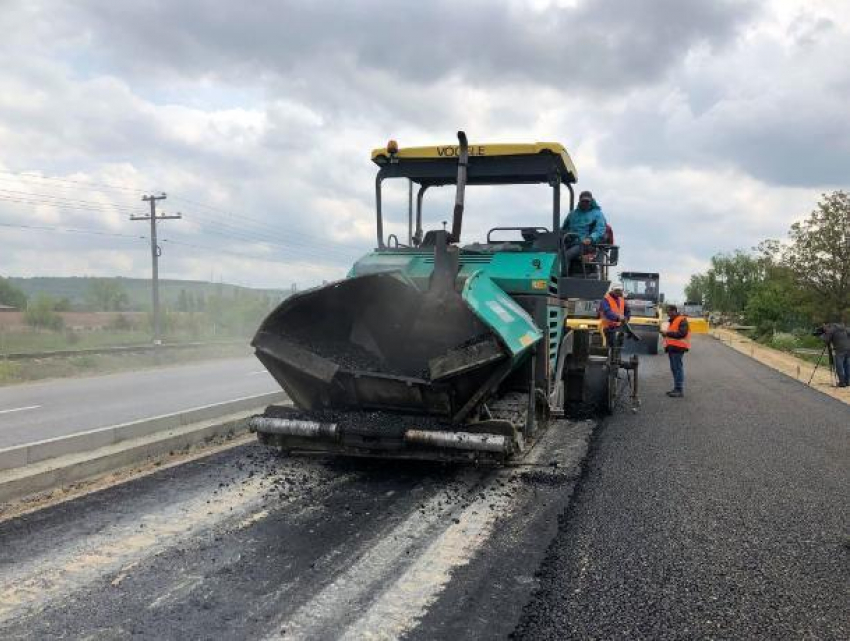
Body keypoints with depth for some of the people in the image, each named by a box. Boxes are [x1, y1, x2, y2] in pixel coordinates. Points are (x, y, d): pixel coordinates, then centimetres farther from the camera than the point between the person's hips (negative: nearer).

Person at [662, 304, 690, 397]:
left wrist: (668, 333, -19)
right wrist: (666, 334, 13)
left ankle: (680, 390, -10)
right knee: (674, 369, 11)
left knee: (678, 368, -10)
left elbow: (682, 333, -21)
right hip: (672, 348, 10)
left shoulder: (682, 320, -9)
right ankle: (676, 388, 17)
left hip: (678, 348, -10)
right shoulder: (672, 321, 22)